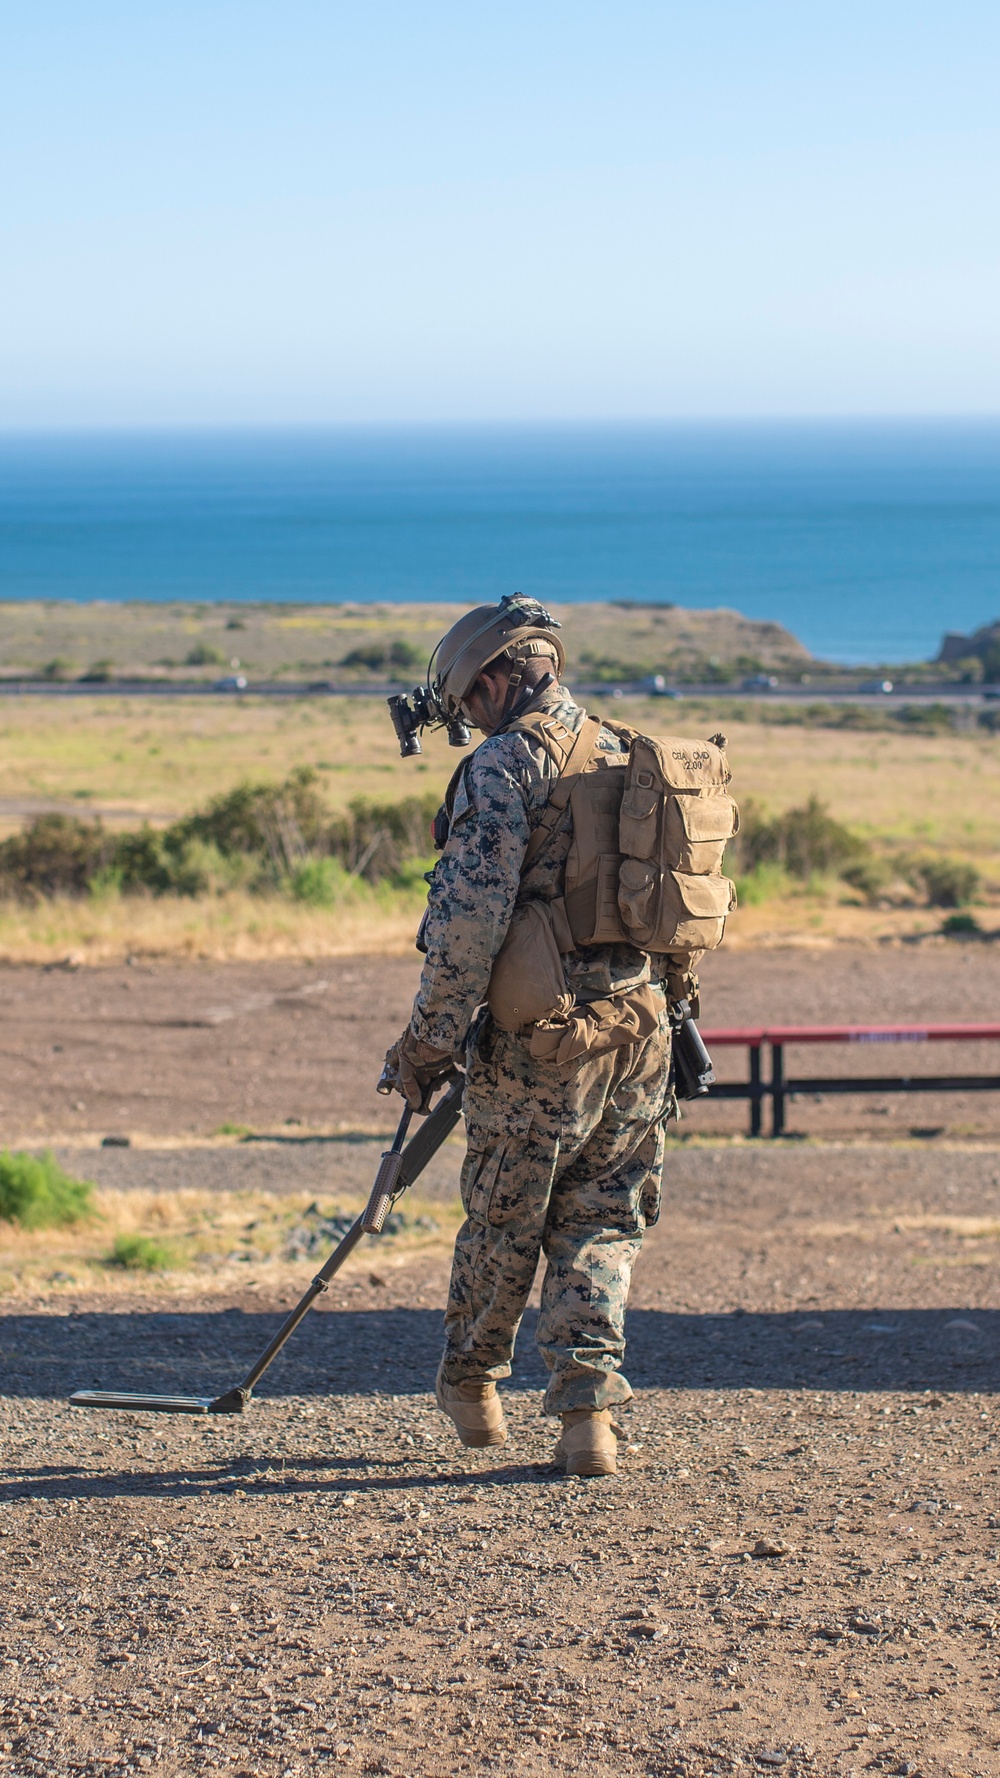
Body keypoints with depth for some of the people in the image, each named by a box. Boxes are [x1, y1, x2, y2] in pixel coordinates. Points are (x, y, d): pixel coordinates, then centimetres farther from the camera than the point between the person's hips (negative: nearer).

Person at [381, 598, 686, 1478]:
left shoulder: (506, 761, -9)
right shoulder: (633, 757, 13)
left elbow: (470, 916, -16)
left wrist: (429, 1042, -9)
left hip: (541, 1032, -6)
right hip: (643, 1021, 6)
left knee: (503, 1219, 12)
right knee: (602, 1224, 11)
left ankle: (471, 1380, 30)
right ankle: (589, 1405, -4)